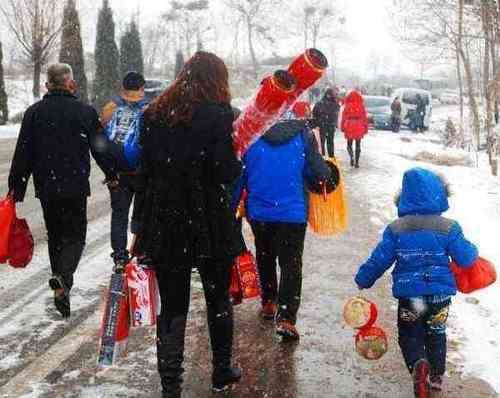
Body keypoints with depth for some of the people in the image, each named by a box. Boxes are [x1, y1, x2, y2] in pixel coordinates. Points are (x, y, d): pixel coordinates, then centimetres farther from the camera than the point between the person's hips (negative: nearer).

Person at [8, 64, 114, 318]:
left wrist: (16, 187, 5)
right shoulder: (85, 112, -5)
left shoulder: (34, 113, 1)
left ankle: (62, 286, 26)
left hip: (46, 188, 3)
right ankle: (62, 279, -19)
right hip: (75, 187, -3)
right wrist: (111, 175, 17)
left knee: (55, 237, 17)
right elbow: (101, 149, 1)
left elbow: (22, 154, 0)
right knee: (75, 236, 6)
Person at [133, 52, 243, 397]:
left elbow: (145, 169, 6)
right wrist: (237, 165, 5)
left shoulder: (155, 113, 4)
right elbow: (226, 172, -15)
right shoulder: (219, 114, -10)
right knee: (218, 300, 17)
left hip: (164, 223, 3)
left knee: (172, 307, 10)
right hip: (210, 223, -2)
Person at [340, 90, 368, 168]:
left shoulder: (347, 106, -6)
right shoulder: (361, 106, -3)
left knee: (349, 144, 13)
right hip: (359, 127, 1)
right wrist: (366, 128, 10)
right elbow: (364, 117, 1)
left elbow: (343, 117, -3)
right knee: (358, 145, 11)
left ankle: (352, 156, -14)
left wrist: (342, 127, 8)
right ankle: (357, 162, 9)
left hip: (349, 127, -1)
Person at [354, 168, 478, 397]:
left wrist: (363, 279, 11)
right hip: (440, 293, 1)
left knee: (409, 336, 10)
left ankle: (418, 364, -17)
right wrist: (474, 252, 19)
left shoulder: (396, 229, -8)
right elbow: (465, 258, -5)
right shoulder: (448, 228, -9)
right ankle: (436, 376, 27)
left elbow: (379, 260, -5)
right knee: (436, 335, 22)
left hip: (409, 294, -1)